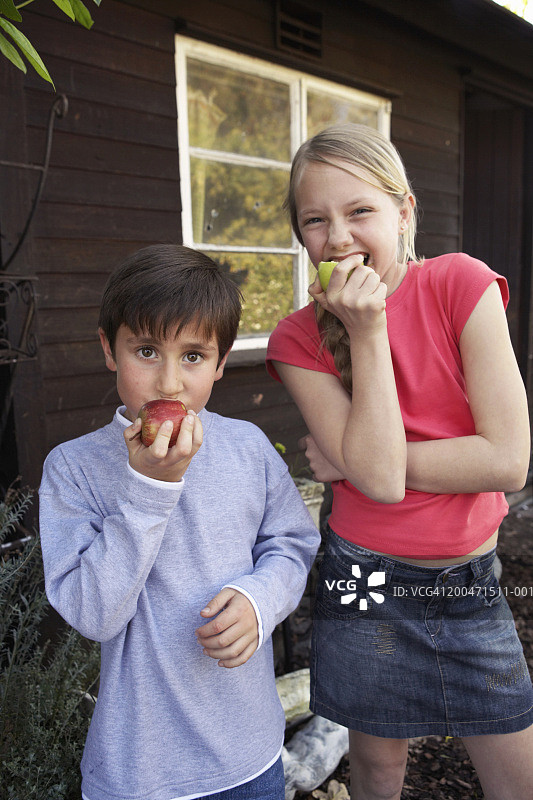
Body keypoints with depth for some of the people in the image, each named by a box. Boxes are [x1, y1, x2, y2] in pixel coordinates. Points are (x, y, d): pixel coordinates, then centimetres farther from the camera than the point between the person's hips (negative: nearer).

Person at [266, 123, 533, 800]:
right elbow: (381, 477, -21)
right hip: (369, 586, 0)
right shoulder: (299, 339, -9)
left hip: (472, 585, 1)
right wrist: (366, 331, -23)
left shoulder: (462, 284, -11)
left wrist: (349, 462, -16)